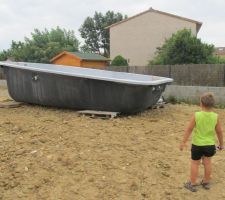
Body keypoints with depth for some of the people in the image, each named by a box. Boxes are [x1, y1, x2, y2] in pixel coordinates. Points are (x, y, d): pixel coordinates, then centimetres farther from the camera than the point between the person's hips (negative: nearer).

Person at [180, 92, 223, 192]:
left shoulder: (196, 115, -18)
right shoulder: (216, 116, -10)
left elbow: (189, 129, -13)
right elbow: (219, 132, 0)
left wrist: (183, 142, -3)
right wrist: (221, 143, 16)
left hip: (197, 144, -3)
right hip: (210, 145, 3)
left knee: (194, 163, 11)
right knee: (207, 162, 20)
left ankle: (192, 184, 21)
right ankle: (206, 182, 35)